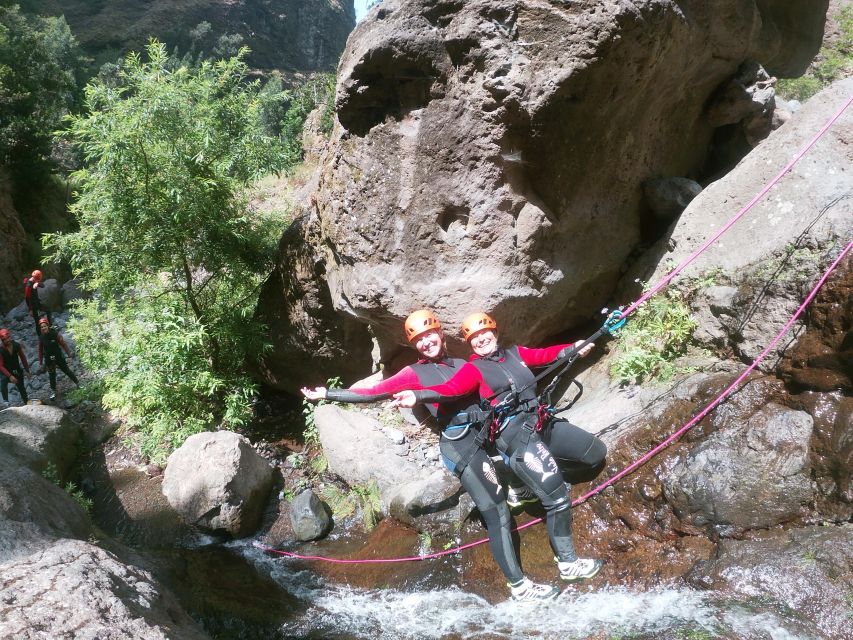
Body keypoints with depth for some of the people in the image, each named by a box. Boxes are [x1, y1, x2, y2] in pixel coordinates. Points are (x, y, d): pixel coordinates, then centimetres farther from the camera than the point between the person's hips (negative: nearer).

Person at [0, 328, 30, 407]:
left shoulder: (16, 345, -13)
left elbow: (23, 358, 0)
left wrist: (27, 371, 2)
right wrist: (10, 376, -33)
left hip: (17, 370, 3)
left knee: (21, 388, 13)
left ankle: (27, 403, 31)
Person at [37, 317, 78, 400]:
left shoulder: (54, 334, -17)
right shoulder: (41, 337, -8)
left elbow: (63, 343, -10)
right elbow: (40, 349, 2)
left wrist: (69, 353, -9)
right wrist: (40, 361, 6)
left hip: (59, 356, -2)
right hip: (49, 359, 2)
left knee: (67, 371, 10)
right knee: (52, 375, 11)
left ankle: (78, 383, 27)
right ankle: (53, 391, 26)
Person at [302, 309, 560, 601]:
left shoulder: (463, 364, 20)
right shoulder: (414, 373, 6)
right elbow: (373, 393, 4)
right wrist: (327, 394, 2)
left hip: (488, 432, 7)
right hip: (460, 442, -7)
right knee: (497, 514, -9)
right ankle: (519, 586, -4)